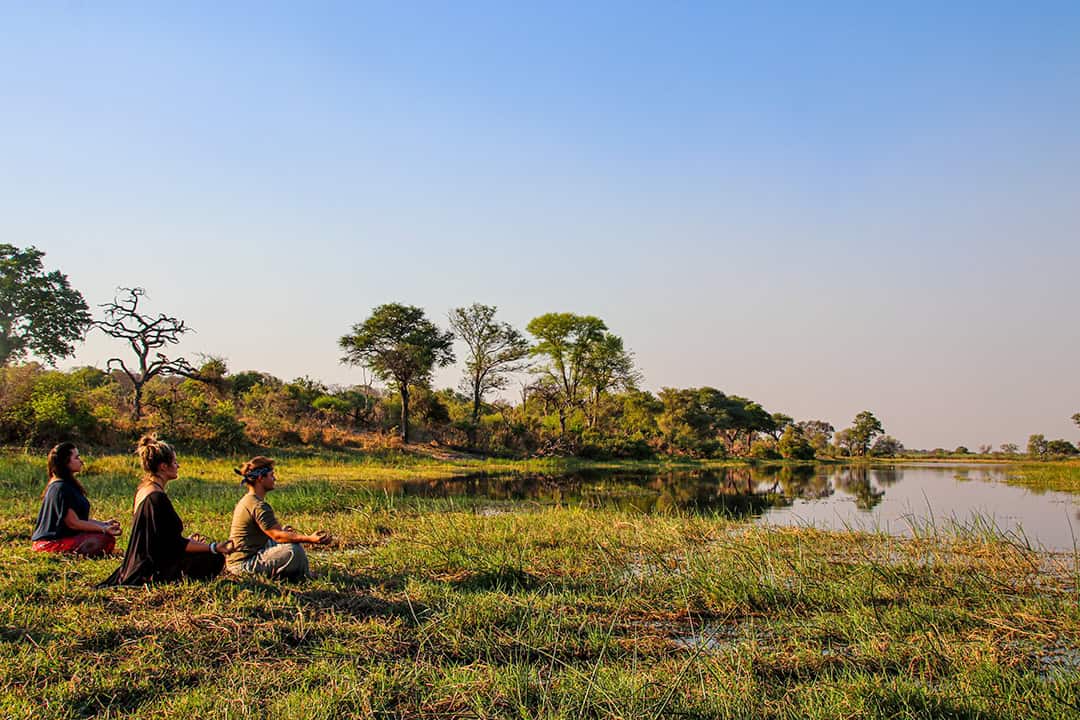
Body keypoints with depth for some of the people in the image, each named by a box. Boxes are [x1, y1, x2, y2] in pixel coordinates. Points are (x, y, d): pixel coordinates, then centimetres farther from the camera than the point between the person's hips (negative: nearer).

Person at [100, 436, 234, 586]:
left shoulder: (143, 489, 9)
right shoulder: (157, 497, -23)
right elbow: (175, 544, -24)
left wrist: (187, 540, 29)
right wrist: (214, 548, -25)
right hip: (153, 569, -10)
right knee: (216, 559, -15)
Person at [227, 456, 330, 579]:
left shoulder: (246, 500, 13)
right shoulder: (259, 506, -20)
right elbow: (277, 536, -24)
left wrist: (283, 531, 7)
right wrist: (310, 539, -30)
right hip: (244, 564, -11)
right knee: (294, 550, -27)